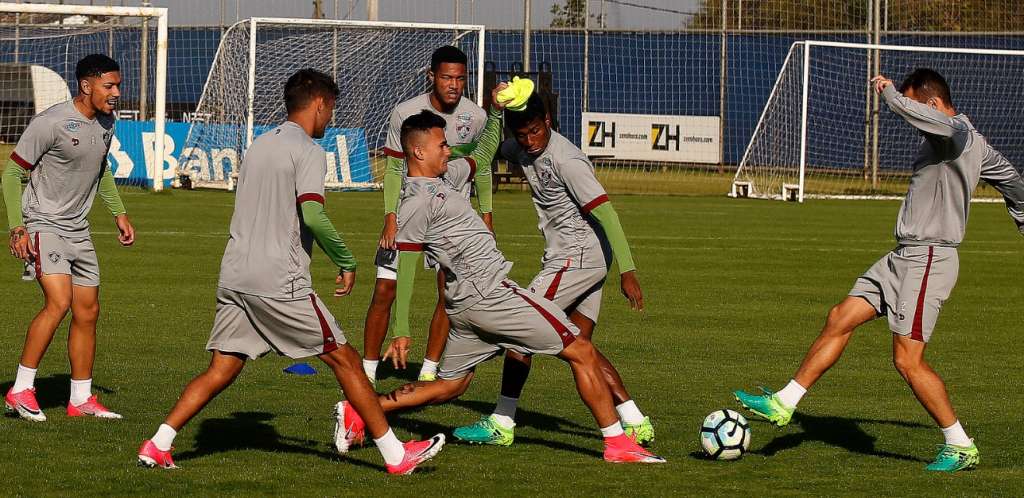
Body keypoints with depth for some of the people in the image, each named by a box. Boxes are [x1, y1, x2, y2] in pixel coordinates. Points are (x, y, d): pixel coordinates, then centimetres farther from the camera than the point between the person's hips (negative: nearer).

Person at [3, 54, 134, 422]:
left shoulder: (106, 122, 6)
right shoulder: (50, 123, -18)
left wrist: (119, 213, 20)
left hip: (77, 229, 8)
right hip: (42, 225, -8)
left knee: (88, 312, 8)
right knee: (59, 302, -22)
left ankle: (81, 399, 17)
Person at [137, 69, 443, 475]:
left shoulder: (258, 146, 19)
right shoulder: (308, 151, -7)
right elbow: (312, 215, -20)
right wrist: (346, 262, -9)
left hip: (235, 275, 7)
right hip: (280, 282, -7)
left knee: (222, 370, 10)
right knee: (345, 360, 0)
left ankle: (158, 445, 0)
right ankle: (396, 455, 2)